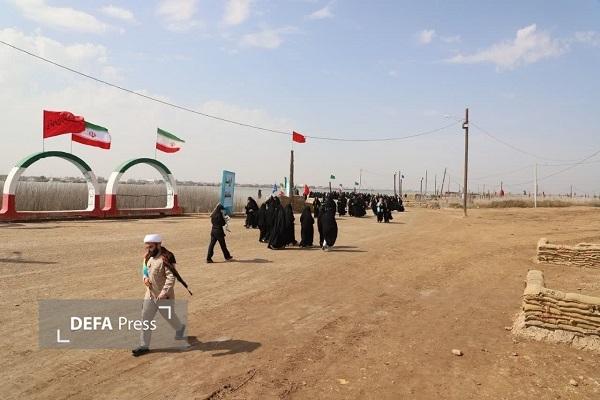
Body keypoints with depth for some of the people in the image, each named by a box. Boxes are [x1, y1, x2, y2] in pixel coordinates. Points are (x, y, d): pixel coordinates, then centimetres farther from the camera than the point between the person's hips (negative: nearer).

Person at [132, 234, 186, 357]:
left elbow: (171, 277, -26)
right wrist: (145, 278, -3)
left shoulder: (166, 257, -23)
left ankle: (180, 328, 44)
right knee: (145, 319, 7)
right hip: (150, 294, 7)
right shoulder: (148, 256, 3)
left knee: (168, 315, 14)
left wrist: (164, 292, -33)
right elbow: (144, 269, 20)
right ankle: (144, 346, 17)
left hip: (163, 295, -7)